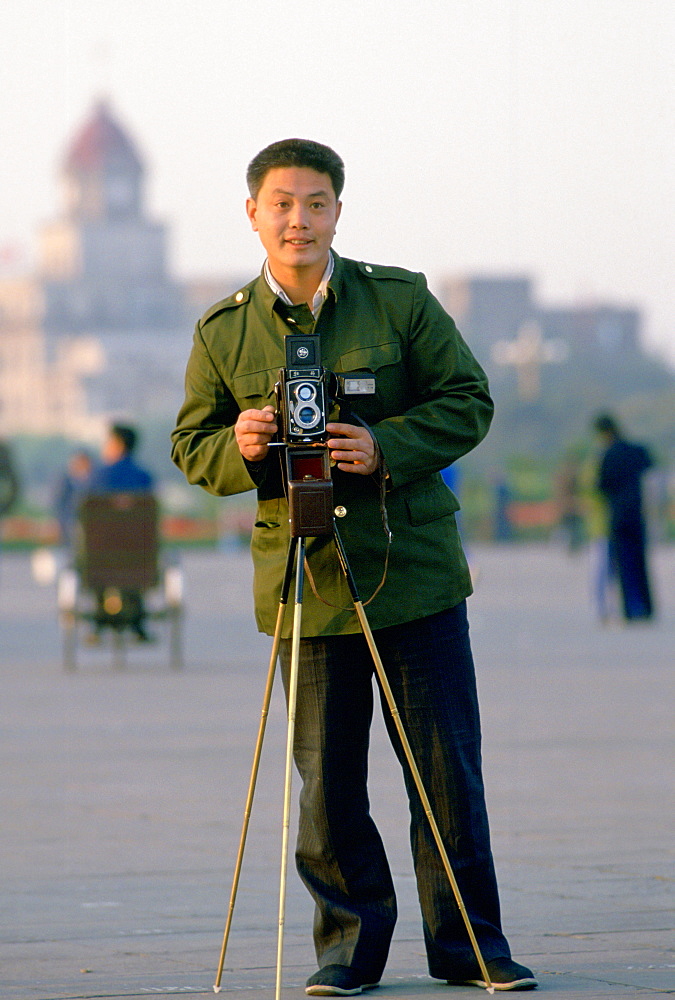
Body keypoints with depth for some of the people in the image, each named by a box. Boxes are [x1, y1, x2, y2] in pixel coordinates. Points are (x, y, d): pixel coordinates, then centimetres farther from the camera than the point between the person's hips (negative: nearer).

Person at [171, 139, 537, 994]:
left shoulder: (400, 300, 1)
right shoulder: (223, 332, 3)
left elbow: (468, 403, 2)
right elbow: (192, 446, 9)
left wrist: (387, 447, -15)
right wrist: (238, 447, -14)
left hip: (415, 570, 0)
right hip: (304, 583, 0)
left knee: (447, 768, 2)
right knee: (326, 784, 2)